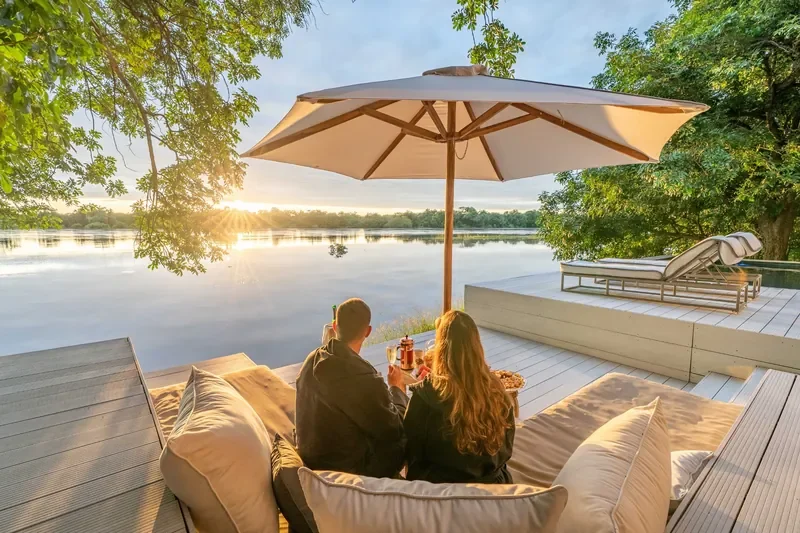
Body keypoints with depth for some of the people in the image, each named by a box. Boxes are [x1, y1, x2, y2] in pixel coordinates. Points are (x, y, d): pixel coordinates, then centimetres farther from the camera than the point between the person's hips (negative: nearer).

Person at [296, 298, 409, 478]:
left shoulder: (312, 360, -9)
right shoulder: (363, 378, -33)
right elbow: (393, 431, -19)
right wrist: (397, 388, -4)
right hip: (344, 467, -7)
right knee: (406, 438, 8)